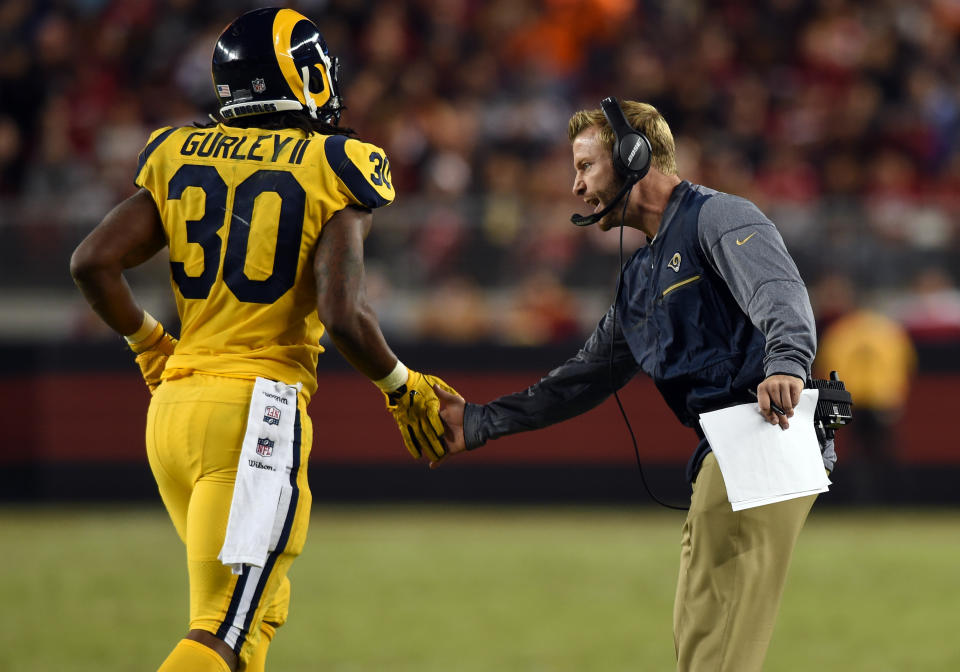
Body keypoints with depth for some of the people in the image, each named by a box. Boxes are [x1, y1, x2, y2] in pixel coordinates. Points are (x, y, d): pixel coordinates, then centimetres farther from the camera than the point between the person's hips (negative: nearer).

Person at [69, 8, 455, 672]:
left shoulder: (180, 158, 10)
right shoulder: (332, 173, -5)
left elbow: (93, 262, 3)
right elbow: (343, 313, -15)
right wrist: (403, 388, 2)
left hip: (173, 405, 6)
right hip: (255, 409, -6)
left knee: (259, 609, 22)